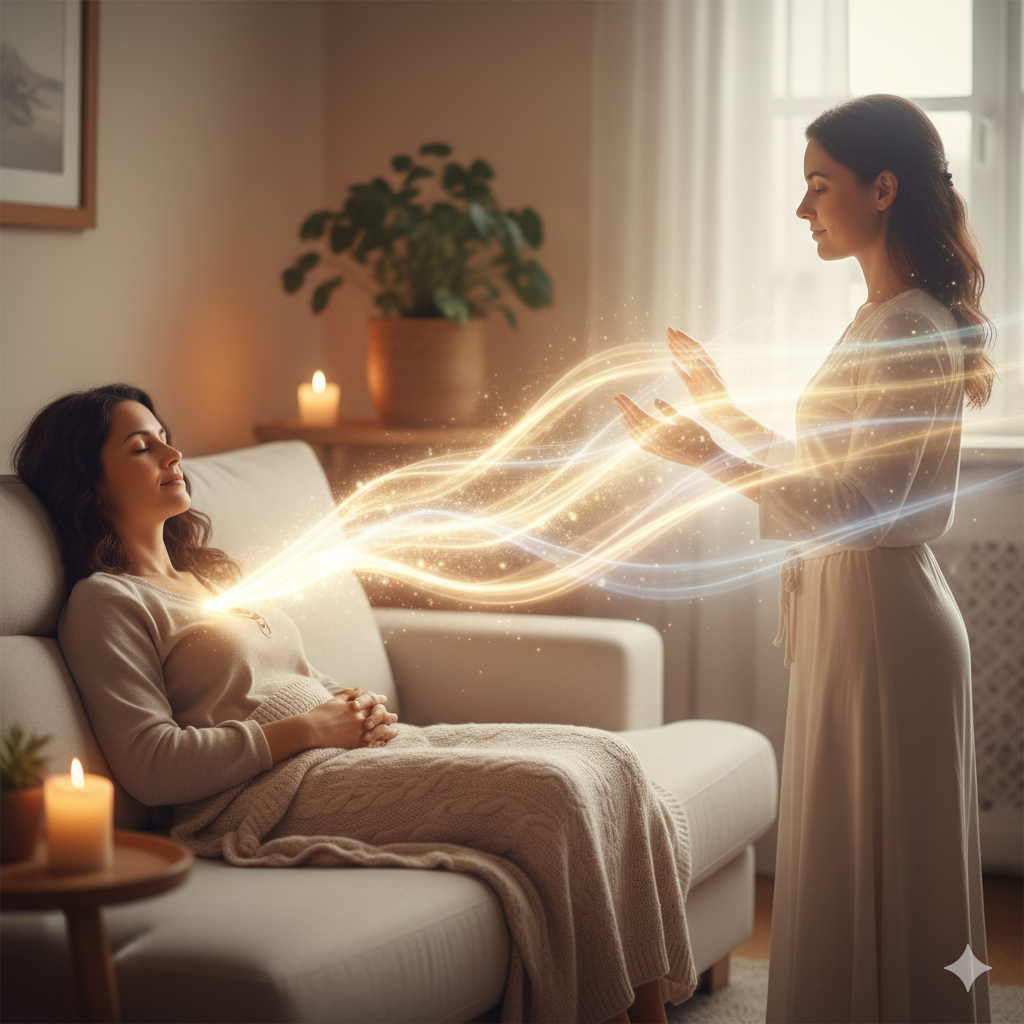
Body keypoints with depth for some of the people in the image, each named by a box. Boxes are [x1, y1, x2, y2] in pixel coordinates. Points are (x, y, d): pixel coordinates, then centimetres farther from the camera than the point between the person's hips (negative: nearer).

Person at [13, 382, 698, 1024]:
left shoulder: (217, 572, 25)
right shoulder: (103, 602, -1)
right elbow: (150, 765, -12)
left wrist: (358, 706, 6)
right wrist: (307, 728, -12)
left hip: (350, 750, 9)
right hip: (273, 794, -9)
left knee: (608, 759, -10)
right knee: (549, 790, -26)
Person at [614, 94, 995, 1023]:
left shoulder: (911, 334, -18)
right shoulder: (886, 322, 12)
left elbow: (853, 514, -23)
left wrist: (709, 458, -26)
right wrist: (725, 408, 18)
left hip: (880, 618, -10)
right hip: (850, 609, 10)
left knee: (876, 877, 1)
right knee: (850, 875, 17)